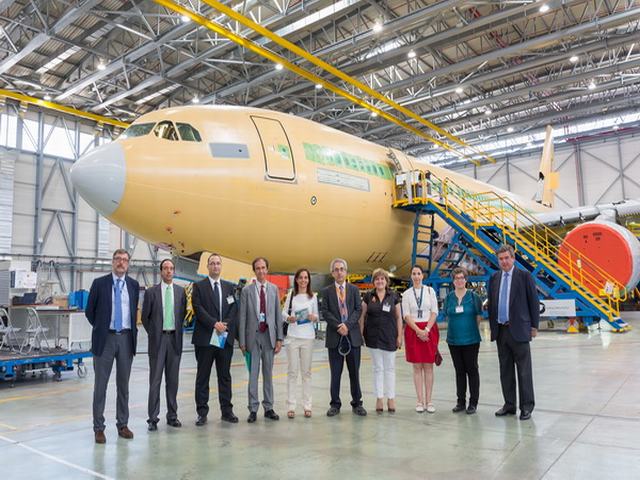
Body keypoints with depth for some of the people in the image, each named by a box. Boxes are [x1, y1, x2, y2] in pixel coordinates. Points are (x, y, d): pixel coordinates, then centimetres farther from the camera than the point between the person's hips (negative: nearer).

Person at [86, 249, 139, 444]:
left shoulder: (134, 285, 6)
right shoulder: (99, 283, -2)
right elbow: (89, 311, 5)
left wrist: (132, 331, 9)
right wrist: (100, 327, 7)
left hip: (126, 338, 3)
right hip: (105, 338, -2)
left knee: (123, 384, 10)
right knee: (100, 384, 3)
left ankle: (122, 424, 21)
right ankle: (99, 427, 13)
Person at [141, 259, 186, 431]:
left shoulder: (180, 291, 6)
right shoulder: (151, 292, -1)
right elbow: (145, 317, 4)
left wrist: (178, 331, 8)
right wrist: (152, 333, 3)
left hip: (175, 339, 2)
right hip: (158, 339, -2)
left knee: (173, 380, 10)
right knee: (155, 380, 1)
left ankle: (172, 416, 20)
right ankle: (153, 419, 9)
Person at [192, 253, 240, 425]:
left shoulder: (229, 287, 12)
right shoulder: (199, 286, 2)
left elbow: (234, 309, 6)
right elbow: (198, 309, -9)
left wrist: (226, 325, -9)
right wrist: (214, 324, -17)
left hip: (226, 338, 3)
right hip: (205, 338, -3)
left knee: (225, 376, 10)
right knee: (203, 377, 5)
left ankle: (226, 411, 18)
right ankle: (202, 412, 13)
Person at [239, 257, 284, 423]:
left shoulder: (274, 289, 6)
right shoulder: (247, 290, 0)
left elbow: (278, 314, 6)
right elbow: (243, 316, -1)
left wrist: (279, 338, 1)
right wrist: (242, 340, -4)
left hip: (269, 335, 2)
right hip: (253, 335, -2)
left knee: (268, 373, 9)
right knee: (253, 374, 3)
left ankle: (268, 408, 18)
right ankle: (253, 409, 12)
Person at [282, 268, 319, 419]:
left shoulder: (313, 297, 6)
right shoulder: (291, 294, 4)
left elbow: (317, 316, 9)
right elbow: (284, 311, 6)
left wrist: (314, 318, -12)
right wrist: (288, 318, -14)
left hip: (308, 337, 1)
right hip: (293, 336, -1)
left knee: (306, 371, 7)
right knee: (292, 371, 2)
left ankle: (307, 405, 14)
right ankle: (291, 406, 8)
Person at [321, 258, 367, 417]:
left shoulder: (354, 289, 9)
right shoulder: (327, 291, 6)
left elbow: (358, 309, 0)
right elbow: (325, 312, -2)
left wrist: (347, 325, -13)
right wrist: (338, 326, -14)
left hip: (353, 335, 1)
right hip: (334, 336, -1)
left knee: (354, 372, 7)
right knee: (335, 373, 5)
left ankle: (357, 403, 18)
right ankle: (335, 404, 16)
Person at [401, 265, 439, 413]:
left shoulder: (430, 291, 4)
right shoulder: (406, 294, 4)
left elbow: (434, 312, 0)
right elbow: (406, 315, 0)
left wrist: (427, 329, -11)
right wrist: (418, 331, -11)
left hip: (429, 330, 0)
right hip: (412, 331, 0)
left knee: (428, 366, 3)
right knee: (417, 367, 3)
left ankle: (428, 401, 8)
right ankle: (420, 401, 8)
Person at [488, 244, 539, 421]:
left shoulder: (524, 276, -3)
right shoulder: (494, 278, 9)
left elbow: (534, 302, -2)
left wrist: (534, 326, -3)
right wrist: (492, 326, 11)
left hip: (519, 330, -4)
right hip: (500, 331, 5)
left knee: (524, 371, 2)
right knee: (505, 370, 11)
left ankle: (526, 406, 12)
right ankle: (509, 404, 21)